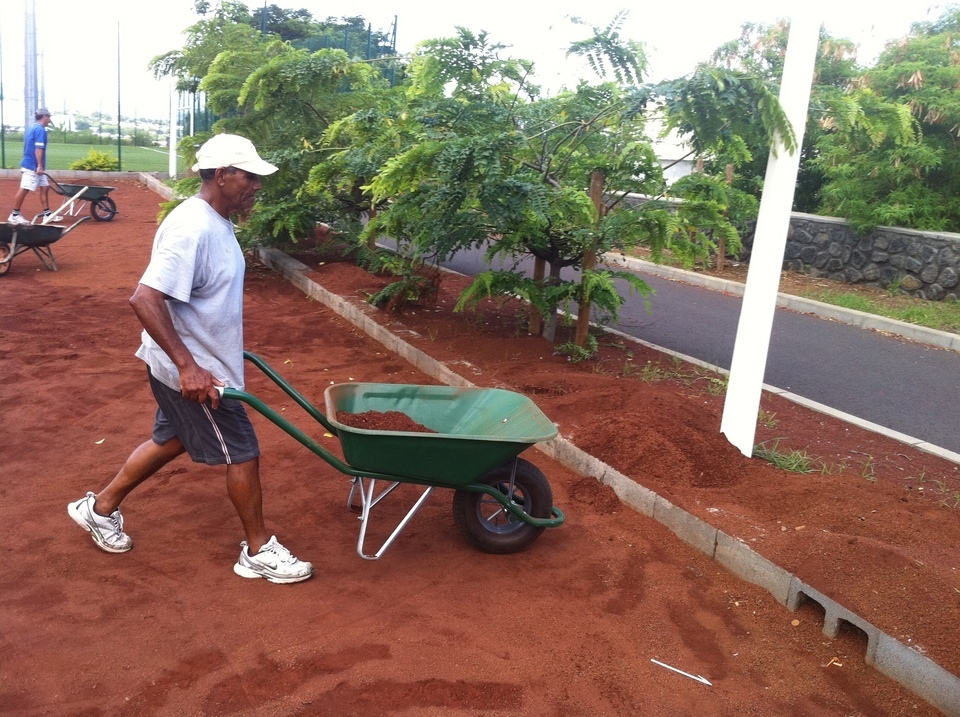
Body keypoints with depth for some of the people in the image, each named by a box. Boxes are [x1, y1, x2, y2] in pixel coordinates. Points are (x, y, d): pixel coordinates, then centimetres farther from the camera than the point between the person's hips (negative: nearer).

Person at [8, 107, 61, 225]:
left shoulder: (32, 129, 17)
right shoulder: (40, 130, -13)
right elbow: (38, 149, -21)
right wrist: (40, 166, -23)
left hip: (30, 165, 10)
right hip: (32, 166, -10)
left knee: (45, 187, 10)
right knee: (24, 190, -5)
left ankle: (47, 214, 11)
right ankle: (14, 215, 0)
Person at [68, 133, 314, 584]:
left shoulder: (215, 221, 6)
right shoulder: (192, 229, -26)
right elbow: (145, 299, -31)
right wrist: (188, 365, -33)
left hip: (200, 361, 10)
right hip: (192, 370, -10)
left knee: (171, 439, 24)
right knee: (243, 451, 1)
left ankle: (100, 508, 40)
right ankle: (258, 551, 17)